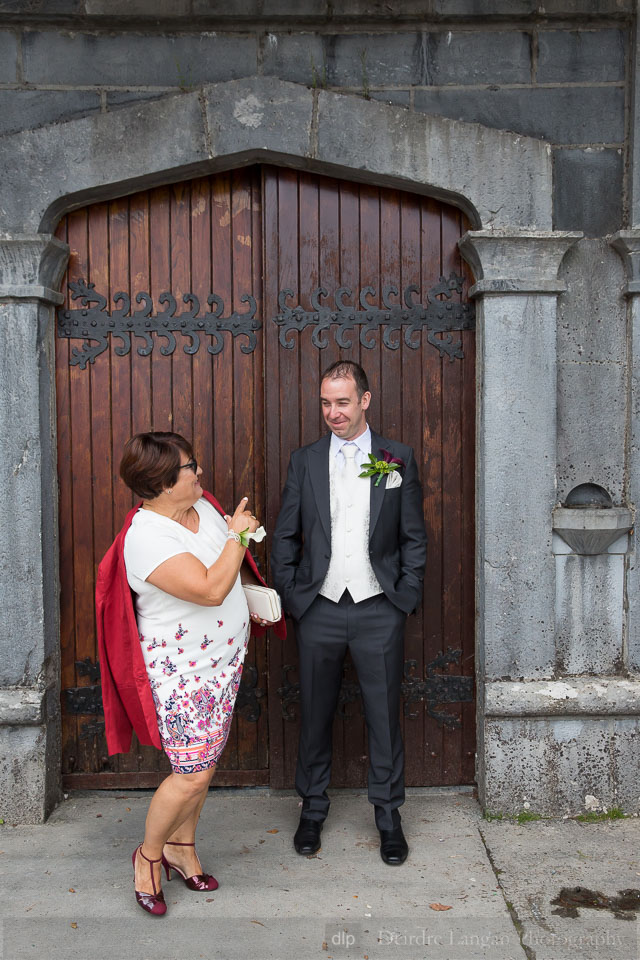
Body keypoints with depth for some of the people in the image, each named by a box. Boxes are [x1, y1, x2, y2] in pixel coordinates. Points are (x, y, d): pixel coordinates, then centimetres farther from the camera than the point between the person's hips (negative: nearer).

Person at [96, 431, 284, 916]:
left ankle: (182, 847, 38)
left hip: (223, 660, 8)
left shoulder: (203, 505, 1)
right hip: (181, 671, -8)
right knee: (192, 774, -3)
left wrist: (250, 599, 7)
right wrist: (238, 536, -21)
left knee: (204, 764, 17)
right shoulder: (147, 538, -26)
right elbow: (211, 588, -34)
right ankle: (149, 854, 24)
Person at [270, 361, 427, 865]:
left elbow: (414, 537, 5)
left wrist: (406, 597, -2)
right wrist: (289, 597, 1)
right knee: (315, 715, 11)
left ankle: (388, 814, 26)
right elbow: (285, 537, 7)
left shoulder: (398, 459, 2)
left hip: (379, 611, -1)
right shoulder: (304, 461, 5)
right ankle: (313, 809, 30)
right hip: (319, 610, 1)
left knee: (385, 715, 7)